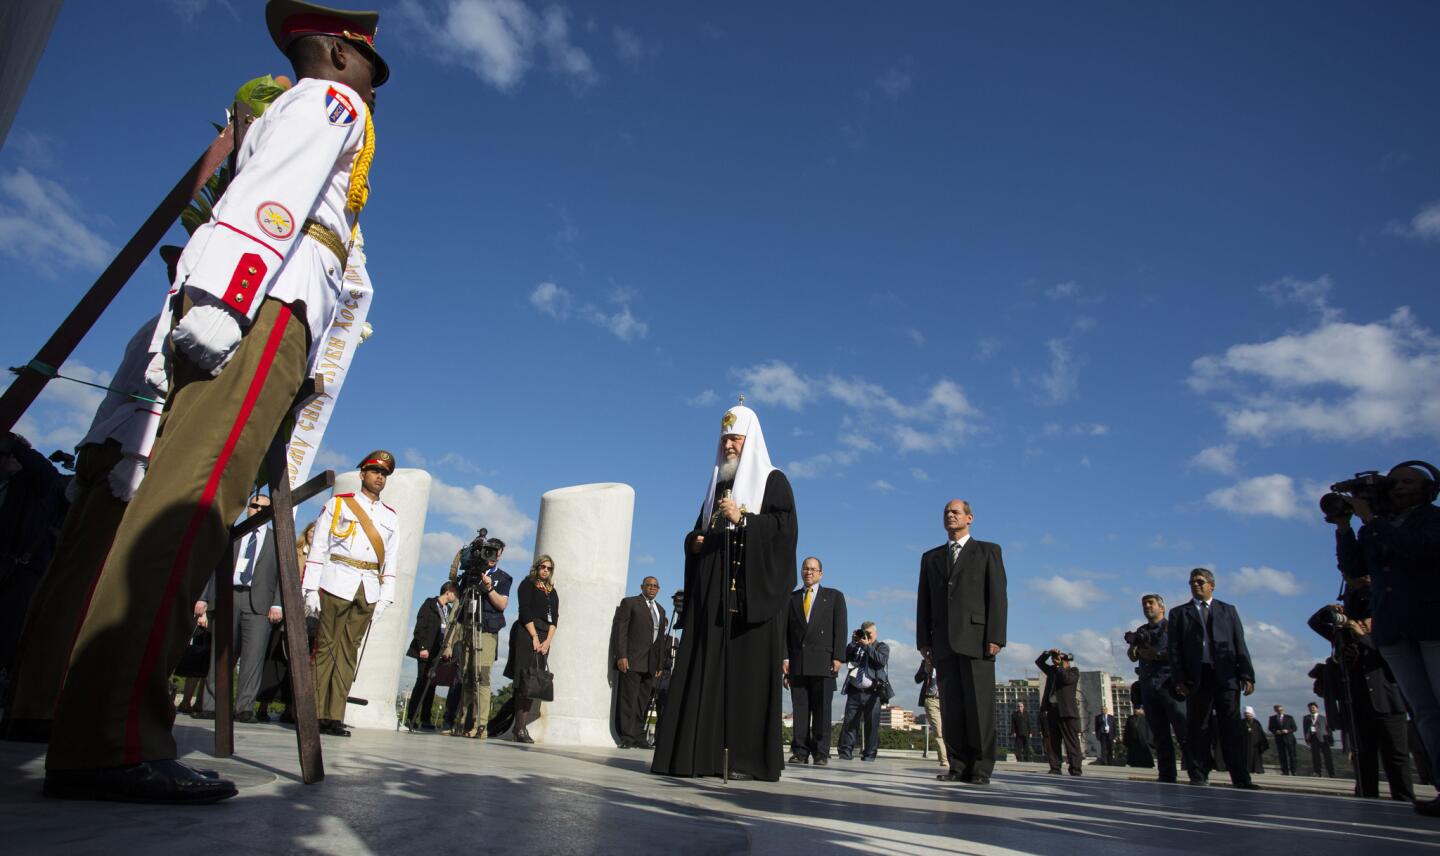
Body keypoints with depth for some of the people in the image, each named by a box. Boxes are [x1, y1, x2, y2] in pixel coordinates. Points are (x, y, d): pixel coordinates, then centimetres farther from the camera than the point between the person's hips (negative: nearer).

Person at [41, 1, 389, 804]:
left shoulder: (280, 115, 38)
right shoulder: (331, 99, 12)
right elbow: (273, 199, -8)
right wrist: (225, 298, -21)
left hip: (225, 308, 9)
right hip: (266, 299, -9)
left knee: (183, 494, 1)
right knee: (196, 495, -21)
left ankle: (100, 731, 1)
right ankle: (111, 739, -27)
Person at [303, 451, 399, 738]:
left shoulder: (391, 517, 18)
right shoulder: (338, 504, 8)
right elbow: (318, 549, 3)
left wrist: (385, 597, 6)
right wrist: (311, 588, -4)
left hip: (369, 591, 3)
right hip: (337, 584, -3)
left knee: (349, 652, 2)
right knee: (326, 647, -2)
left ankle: (335, 717, 3)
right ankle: (316, 715, 2)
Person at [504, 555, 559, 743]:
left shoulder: (552, 592, 19)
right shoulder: (527, 584, 3)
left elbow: (555, 617, 12)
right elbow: (525, 612, -7)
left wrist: (548, 640, -1)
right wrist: (535, 637, -12)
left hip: (544, 638, 6)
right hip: (527, 635, -6)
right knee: (524, 683, -11)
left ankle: (520, 727, -1)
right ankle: (520, 729, -12)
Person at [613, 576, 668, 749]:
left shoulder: (660, 610, 21)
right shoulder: (629, 603, 3)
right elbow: (620, 630, -4)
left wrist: (660, 663, 12)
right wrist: (621, 656, -13)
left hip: (651, 663, 6)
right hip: (632, 660, -6)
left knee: (644, 701, 6)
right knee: (629, 699, -6)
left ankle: (638, 737, 11)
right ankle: (627, 738, -2)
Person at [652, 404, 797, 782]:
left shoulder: (773, 480, 5)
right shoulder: (718, 485, 22)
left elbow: (786, 526, -8)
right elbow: (699, 530, 26)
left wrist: (742, 519, -18)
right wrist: (694, 541, 4)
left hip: (753, 591, -6)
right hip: (711, 592, 6)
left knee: (748, 671, -8)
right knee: (706, 670, 1)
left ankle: (748, 757, -6)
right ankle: (701, 752, 2)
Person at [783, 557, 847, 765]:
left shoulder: (834, 596, 11)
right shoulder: (791, 598, 15)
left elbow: (840, 628, 4)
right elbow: (785, 630, 10)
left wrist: (837, 657, -6)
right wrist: (785, 657, 0)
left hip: (823, 662, -2)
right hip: (797, 662, 2)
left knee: (822, 709, -1)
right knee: (799, 709, 1)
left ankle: (821, 753, 3)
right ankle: (800, 752, 5)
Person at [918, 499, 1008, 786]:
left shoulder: (988, 551, 9)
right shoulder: (931, 557, 19)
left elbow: (997, 596, 0)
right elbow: (924, 601, 15)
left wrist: (995, 637, -10)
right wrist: (923, 639, 6)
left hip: (976, 638, -3)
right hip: (944, 642, 3)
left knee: (980, 705, -4)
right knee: (951, 707, 1)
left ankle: (981, 768, 1)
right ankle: (959, 766, 5)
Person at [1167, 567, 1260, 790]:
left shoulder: (1228, 610, 18)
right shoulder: (1179, 613, 14)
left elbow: (1240, 645, 11)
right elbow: (1174, 649, 7)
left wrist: (1246, 675, -1)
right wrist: (1179, 679, -4)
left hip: (1226, 677, 1)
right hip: (1197, 678, 0)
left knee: (1232, 729, 0)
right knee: (1198, 730, 0)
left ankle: (1240, 778, 2)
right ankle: (1199, 777, 4)